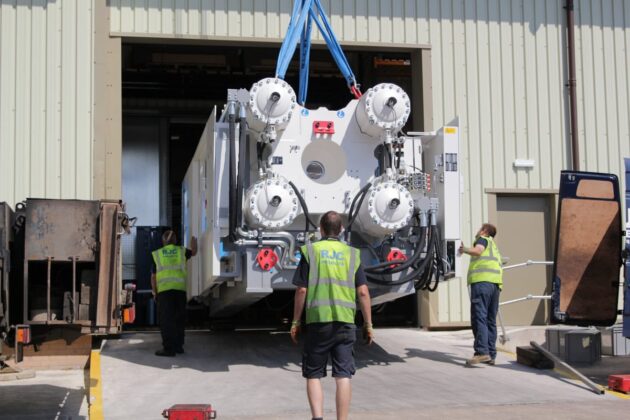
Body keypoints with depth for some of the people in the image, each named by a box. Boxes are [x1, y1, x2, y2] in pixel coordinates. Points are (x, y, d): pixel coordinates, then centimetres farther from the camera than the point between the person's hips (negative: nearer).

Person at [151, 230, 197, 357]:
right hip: (180, 288, 2)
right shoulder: (181, 251, 13)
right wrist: (193, 241, 54)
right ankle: (178, 346, 20)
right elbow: (193, 252, 35)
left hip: (164, 289, -2)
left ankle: (169, 348, -7)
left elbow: (153, 276, 10)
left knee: (166, 319, -3)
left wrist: (154, 291, 23)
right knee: (179, 319, 13)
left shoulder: (157, 254, 10)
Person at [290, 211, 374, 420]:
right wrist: (368, 325, 9)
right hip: (345, 323, 2)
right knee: (343, 376, 3)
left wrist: (295, 322, 6)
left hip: (318, 321, -1)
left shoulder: (311, 251, 3)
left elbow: (302, 290, -1)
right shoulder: (352, 254, 9)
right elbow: (363, 292, 3)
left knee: (313, 374, 7)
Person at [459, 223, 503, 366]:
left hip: (482, 280, -8)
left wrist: (464, 249, -3)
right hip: (496, 283, 8)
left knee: (479, 317, -16)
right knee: (491, 320, 9)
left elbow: (478, 251, -11)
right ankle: (491, 355, 6)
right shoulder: (494, 246, 34)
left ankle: (482, 352, -27)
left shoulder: (483, 239, 10)